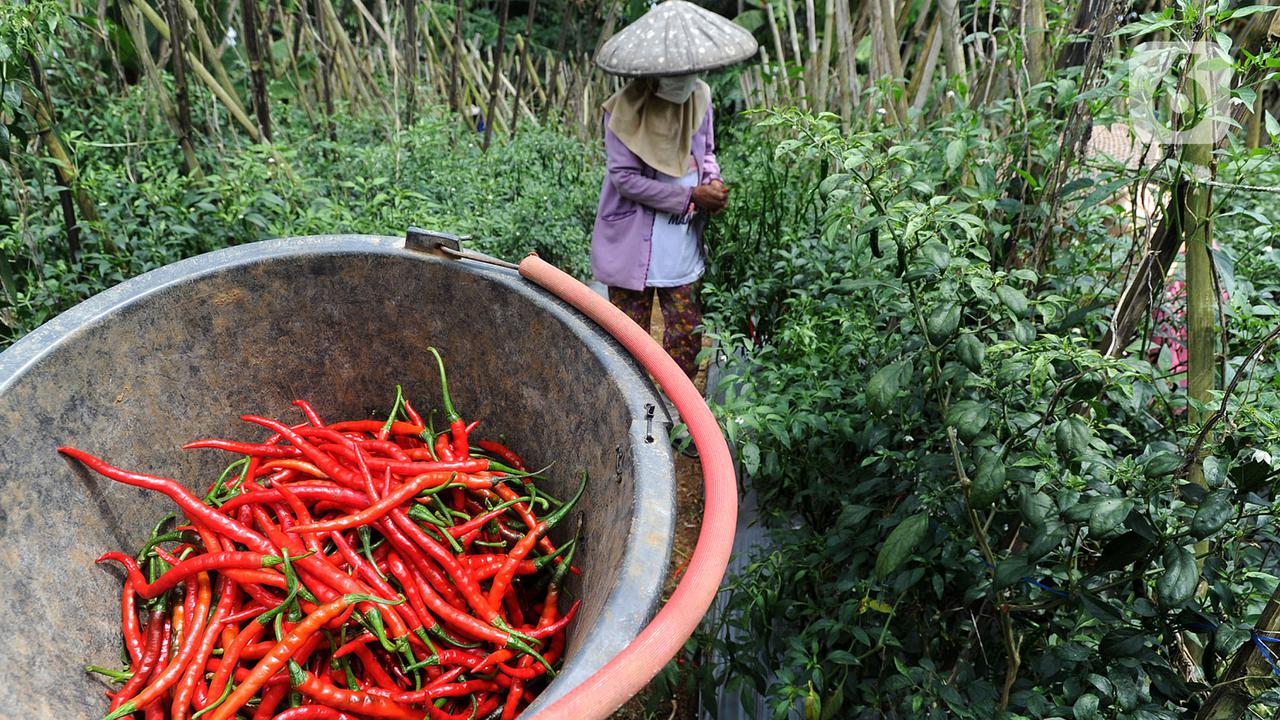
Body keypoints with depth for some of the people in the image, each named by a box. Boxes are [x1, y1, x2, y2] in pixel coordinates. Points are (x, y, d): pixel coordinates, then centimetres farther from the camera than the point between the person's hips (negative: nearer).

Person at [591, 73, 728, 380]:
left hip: (684, 247, 5)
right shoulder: (624, 110, -14)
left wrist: (713, 182, -6)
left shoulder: (699, 97, 2)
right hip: (634, 244, -5)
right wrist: (691, 196, -20)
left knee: (687, 333, 12)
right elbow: (625, 179, -18)